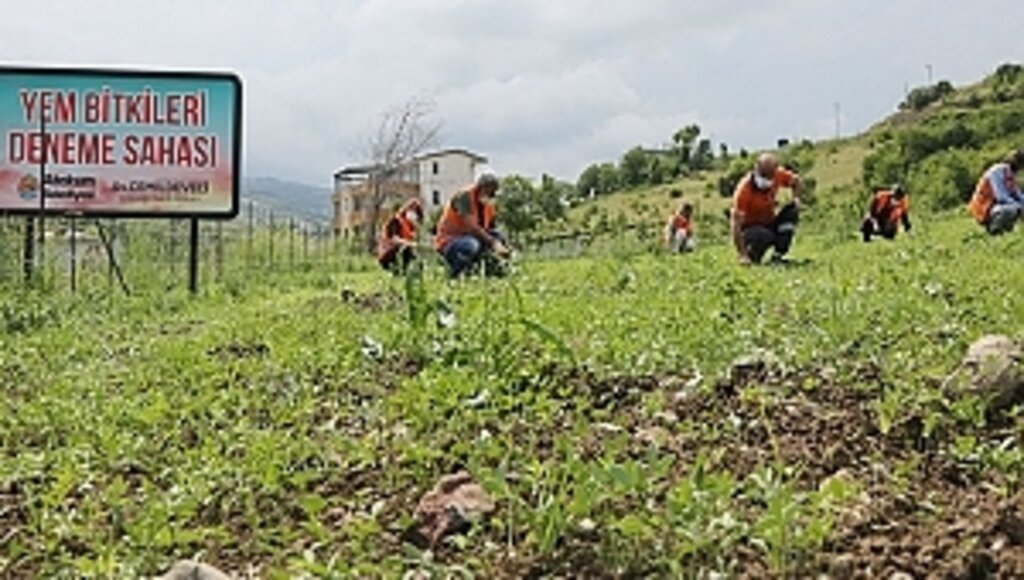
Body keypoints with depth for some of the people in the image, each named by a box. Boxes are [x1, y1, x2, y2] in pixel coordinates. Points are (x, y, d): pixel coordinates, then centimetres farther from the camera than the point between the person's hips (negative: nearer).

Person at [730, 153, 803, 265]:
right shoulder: (744, 189, -28)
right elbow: (736, 222, -30)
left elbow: (795, 180, 13)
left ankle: (778, 255, -10)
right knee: (765, 236, -38)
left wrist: (796, 198, -8)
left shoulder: (779, 175, -12)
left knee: (792, 210, -18)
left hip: (769, 223, 6)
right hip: (750, 228, -6)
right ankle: (750, 257, -5)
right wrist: (742, 255, -35)